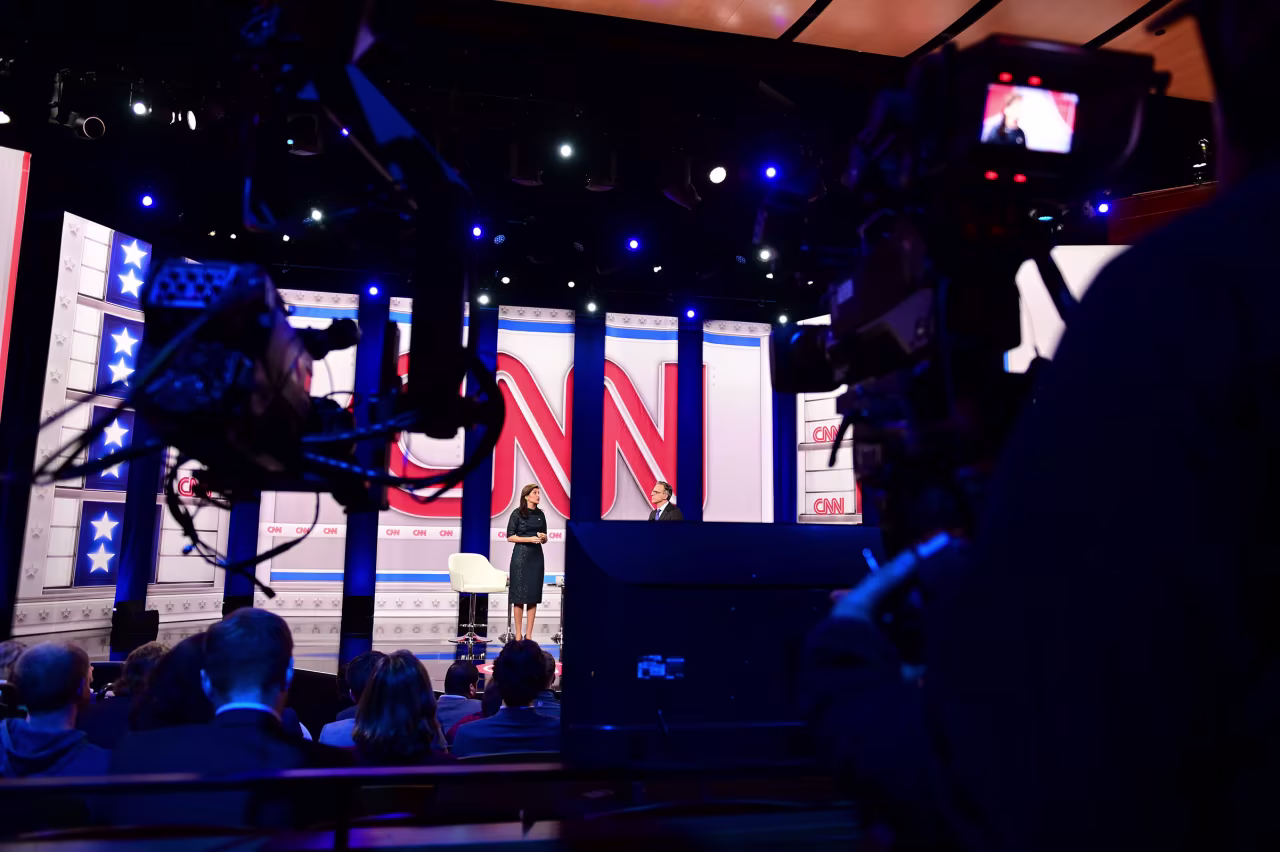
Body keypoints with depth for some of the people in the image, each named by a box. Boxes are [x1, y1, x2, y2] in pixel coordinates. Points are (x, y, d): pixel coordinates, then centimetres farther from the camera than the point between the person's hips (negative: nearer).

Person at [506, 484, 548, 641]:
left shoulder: (540, 514, 10)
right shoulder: (517, 513, -4)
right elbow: (510, 537, -7)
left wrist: (543, 537, -7)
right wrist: (529, 539, -16)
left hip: (536, 556, 5)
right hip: (520, 556, -5)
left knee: (534, 595, 4)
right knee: (519, 594, -2)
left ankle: (528, 634, 9)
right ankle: (518, 634, 5)